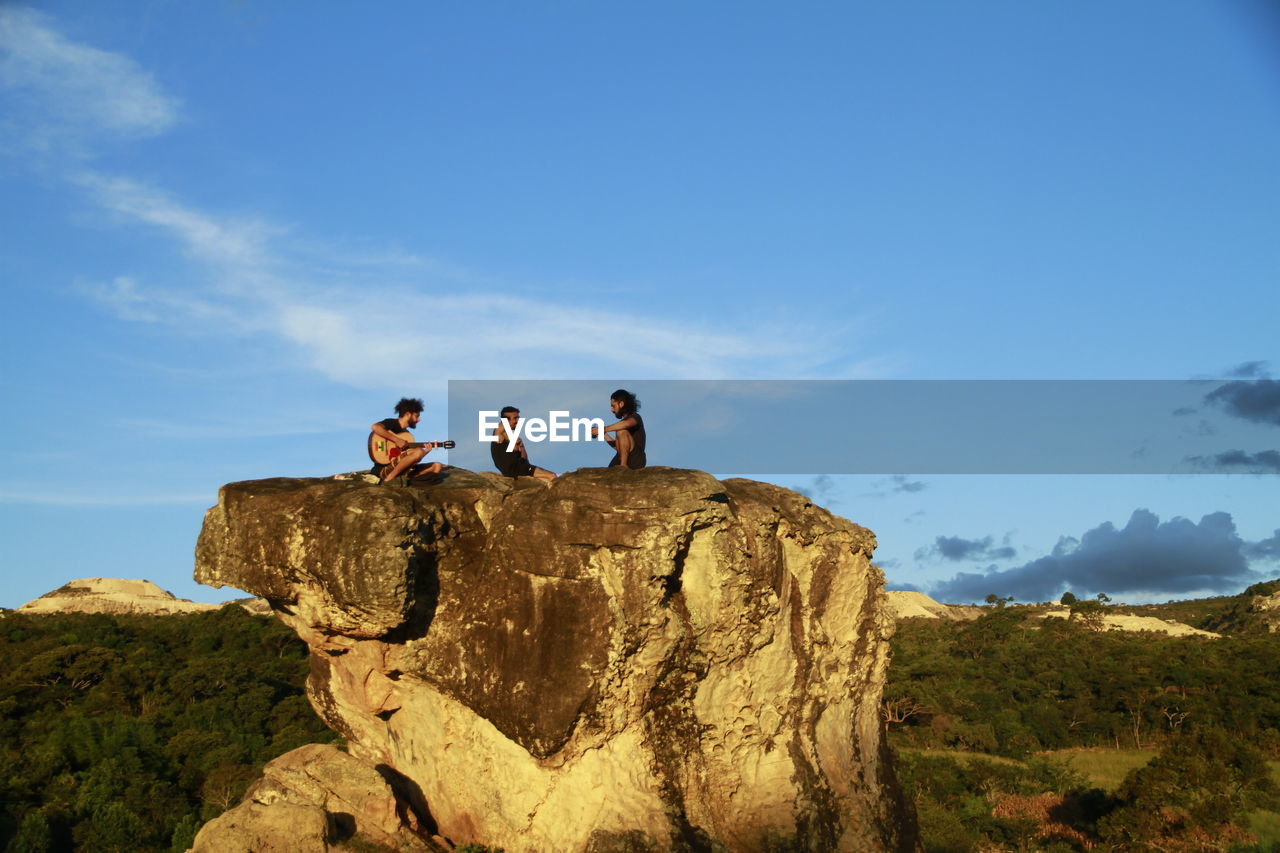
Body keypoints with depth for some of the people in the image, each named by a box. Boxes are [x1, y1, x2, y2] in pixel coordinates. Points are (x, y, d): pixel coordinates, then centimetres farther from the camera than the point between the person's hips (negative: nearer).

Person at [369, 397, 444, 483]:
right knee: (418, 452, -30)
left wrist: (425, 451, 4)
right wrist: (396, 440, -22)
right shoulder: (392, 423, -2)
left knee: (437, 466, 0)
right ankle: (390, 478, -20)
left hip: (403, 470, 8)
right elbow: (374, 427, -26)